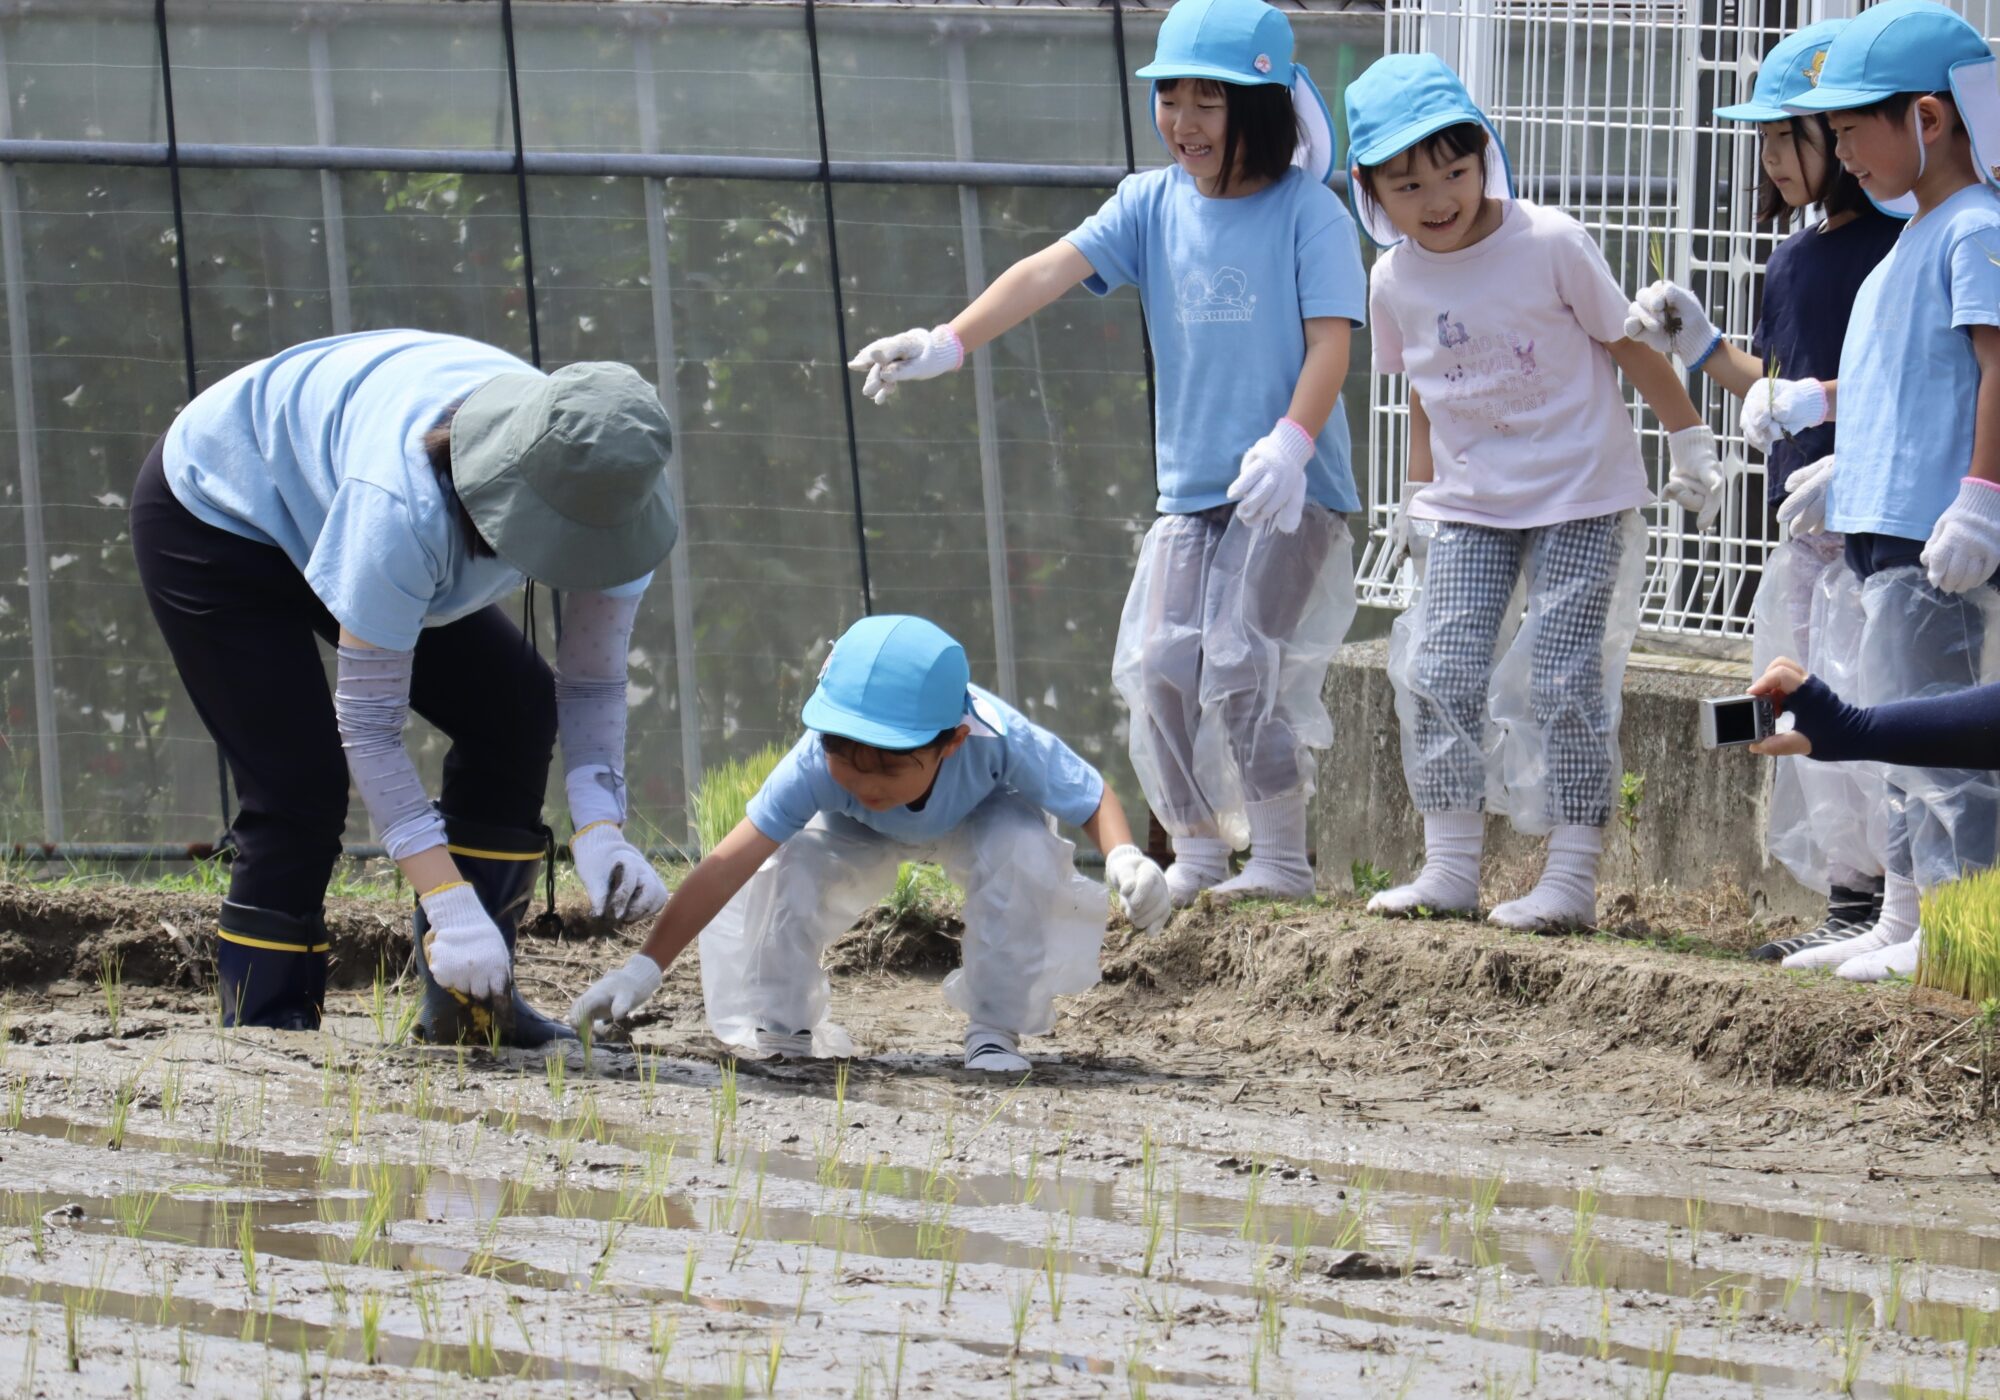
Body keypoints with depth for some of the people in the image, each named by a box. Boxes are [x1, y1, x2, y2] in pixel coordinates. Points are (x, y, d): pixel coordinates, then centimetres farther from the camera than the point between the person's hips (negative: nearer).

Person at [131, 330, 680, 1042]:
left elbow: (593, 681, -17)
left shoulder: (607, 495, -28)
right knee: (299, 787, -18)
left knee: (515, 710, -7)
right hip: (214, 518, -7)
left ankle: (464, 1001, -1)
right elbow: (367, 722, -38)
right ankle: (262, 1029, -4)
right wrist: (449, 904, -42)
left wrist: (601, 832, -34)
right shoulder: (403, 504, -46)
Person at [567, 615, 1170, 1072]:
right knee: (792, 864, -28)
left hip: (981, 815, 0)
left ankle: (996, 1032, -13)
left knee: (1021, 854, -33)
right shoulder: (816, 765, -42)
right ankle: (780, 1027, -4)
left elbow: (1092, 799, -26)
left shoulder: (1002, 741, -43)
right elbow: (728, 864, -44)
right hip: (862, 831, 1)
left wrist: (1124, 858, -48)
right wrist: (646, 966, -50)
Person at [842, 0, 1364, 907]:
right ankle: (1197, 857, 11)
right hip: (1190, 489, 5)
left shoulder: (1308, 213, -6)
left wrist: (1290, 441, -31)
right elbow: (1052, 270, -7)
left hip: (1293, 488, -5)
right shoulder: (1151, 204, 6)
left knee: (1241, 661, -16)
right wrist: (950, 342, -21)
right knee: (1161, 668, -2)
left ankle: (1282, 859, -6)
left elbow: (1329, 340, -14)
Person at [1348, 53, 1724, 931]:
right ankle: (1450, 867, 2)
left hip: (1582, 496, -4)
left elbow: (1628, 345, -4)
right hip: (1470, 507, 4)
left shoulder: (1548, 244, -15)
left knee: (1565, 678, -6)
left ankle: (1572, 877, -3)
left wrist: (1690, 446, 3)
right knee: (1440, 671, -4)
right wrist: (1418, 493, 18)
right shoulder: (1396, 283, -2)